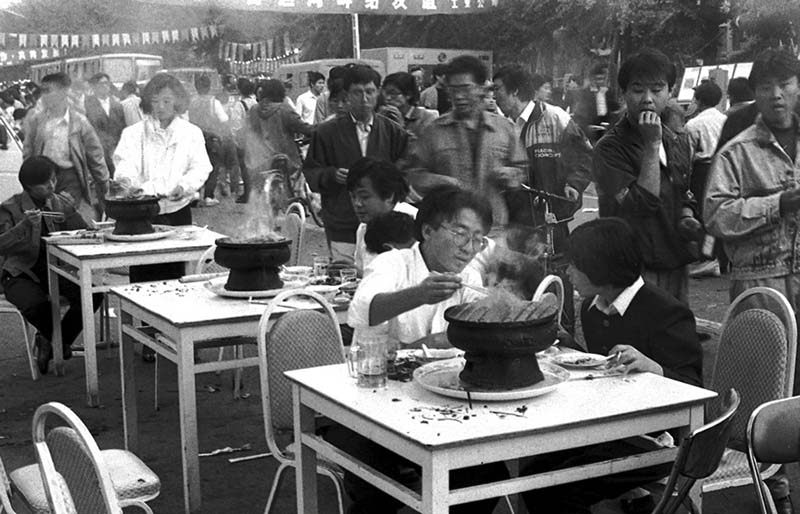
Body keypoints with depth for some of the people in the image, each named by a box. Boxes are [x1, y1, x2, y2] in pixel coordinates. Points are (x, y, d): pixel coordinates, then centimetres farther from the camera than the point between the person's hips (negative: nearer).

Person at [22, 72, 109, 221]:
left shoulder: (79, 122, -3)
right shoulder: (34, 119, 2)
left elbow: (95, 156, 3)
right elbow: (27, 153, 10)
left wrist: (104, 185, 5)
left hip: (71, 179, -2)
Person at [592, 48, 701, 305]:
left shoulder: (679, 142, 10)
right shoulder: (610, 148, -13)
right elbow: (643, 203, -23)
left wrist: (687, 220, 1)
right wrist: (652, 145, -22)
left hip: (676, 270, 7)